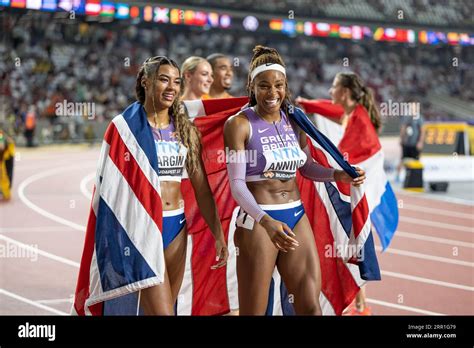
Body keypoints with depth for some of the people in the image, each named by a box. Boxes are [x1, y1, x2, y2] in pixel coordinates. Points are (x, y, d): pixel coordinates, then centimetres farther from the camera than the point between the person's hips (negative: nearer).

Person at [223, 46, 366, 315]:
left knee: (311, 306, 2)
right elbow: (237, 184, -15)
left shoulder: (294, 121, 9)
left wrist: (338, 175, 3)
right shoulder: (240, 124, -8)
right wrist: (266, 221, -29)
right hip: (258, 220, -5)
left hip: (296, 216, 5)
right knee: (253, 311, 0)